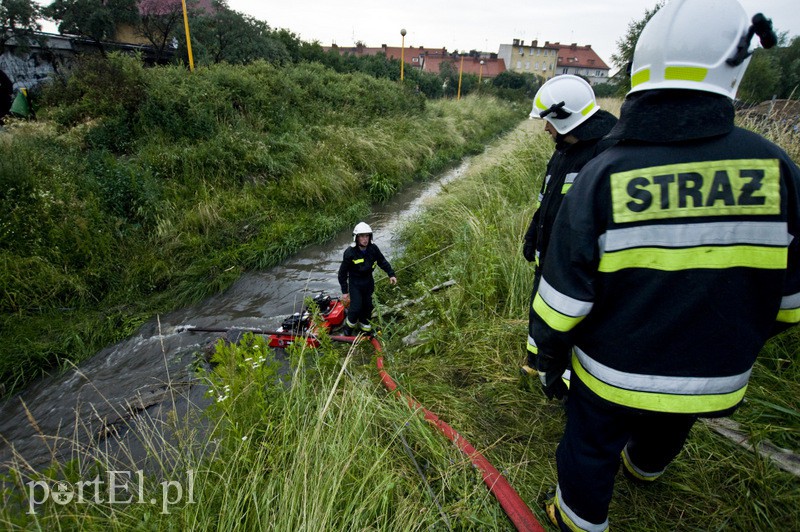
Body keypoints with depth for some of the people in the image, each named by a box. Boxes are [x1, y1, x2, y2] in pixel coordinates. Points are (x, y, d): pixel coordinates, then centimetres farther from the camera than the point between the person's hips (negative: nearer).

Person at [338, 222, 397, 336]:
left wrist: (391, 274, -3)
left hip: (368, 282, 4)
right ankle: (349, 326, 19)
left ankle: (365, 326, 35)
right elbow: (342, 273, -14)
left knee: (367, 306, 13)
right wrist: (344, 291, -11)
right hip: (355, 283, -4)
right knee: (356, 307, -9)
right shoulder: (350, 252, -23)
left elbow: (382, 261, 4)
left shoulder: (373, 249, -13)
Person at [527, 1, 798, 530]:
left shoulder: (601, 177, -23)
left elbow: (562, 301, -18)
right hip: (715, 379, 4)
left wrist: (549, 358, 0)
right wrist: (741, 339, 16)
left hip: (612, 372, -4)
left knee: (590, 449, 22)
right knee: (664, 434, 35)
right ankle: (644, 467, 66)